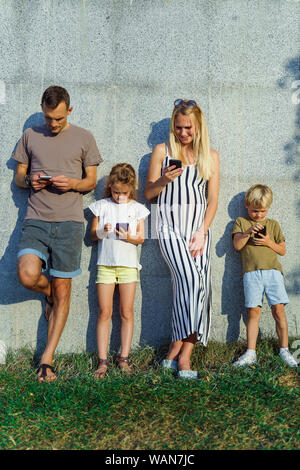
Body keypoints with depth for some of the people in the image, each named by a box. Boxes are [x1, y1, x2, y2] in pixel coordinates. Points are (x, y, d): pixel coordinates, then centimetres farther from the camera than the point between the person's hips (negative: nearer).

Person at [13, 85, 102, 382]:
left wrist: (72, 183, -11)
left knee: (62, 290, -1)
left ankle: (47, 359, 10)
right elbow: (18, 176, 17)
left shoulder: (83, 138, 9)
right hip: (36, 219, 2)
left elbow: (91, 181, 10)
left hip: (69, 221, -1)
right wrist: (29, 181, -6)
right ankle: (49, 293, 17)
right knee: (28, 275, -22)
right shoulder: (30, 136, 14)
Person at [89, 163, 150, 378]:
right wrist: (102, 231, -13)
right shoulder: (101, 206, 7)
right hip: (105, 263, 0)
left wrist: (129, 237, -15)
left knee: (127, 312, 1)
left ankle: (124, 358, 10)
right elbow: (92, 234, 8)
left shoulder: (137, 208, 7)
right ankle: (103, 361, 4)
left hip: (128, 264, 0)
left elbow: (141, 238, 6)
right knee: (104, 312, -1)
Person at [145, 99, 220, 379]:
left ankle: (180, 354, -3)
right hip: (171, 227, -3)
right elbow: (148, 193, 9)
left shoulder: (210, 156, 12)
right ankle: (179, 354, -11)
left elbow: (213, 199, 8)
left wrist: (202, 232, -4)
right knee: (189, 280, -21)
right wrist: (164, 180, -13)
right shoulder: (162, 151, 7)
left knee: (200, 286, -9)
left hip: (199, 227, 3)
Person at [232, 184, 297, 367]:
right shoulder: (241, 222, 14)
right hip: (251, 272, -1)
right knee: (254, 311, -4)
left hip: (272, 270, 1)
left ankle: (285, 350, 7)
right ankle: (251, 353, 2)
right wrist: (248, 232, -13)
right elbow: (237, 245, 2)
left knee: (279, 309, -4)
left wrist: (269, 242, -1)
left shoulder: (273, 224, 17)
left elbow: (282, 250, 17)